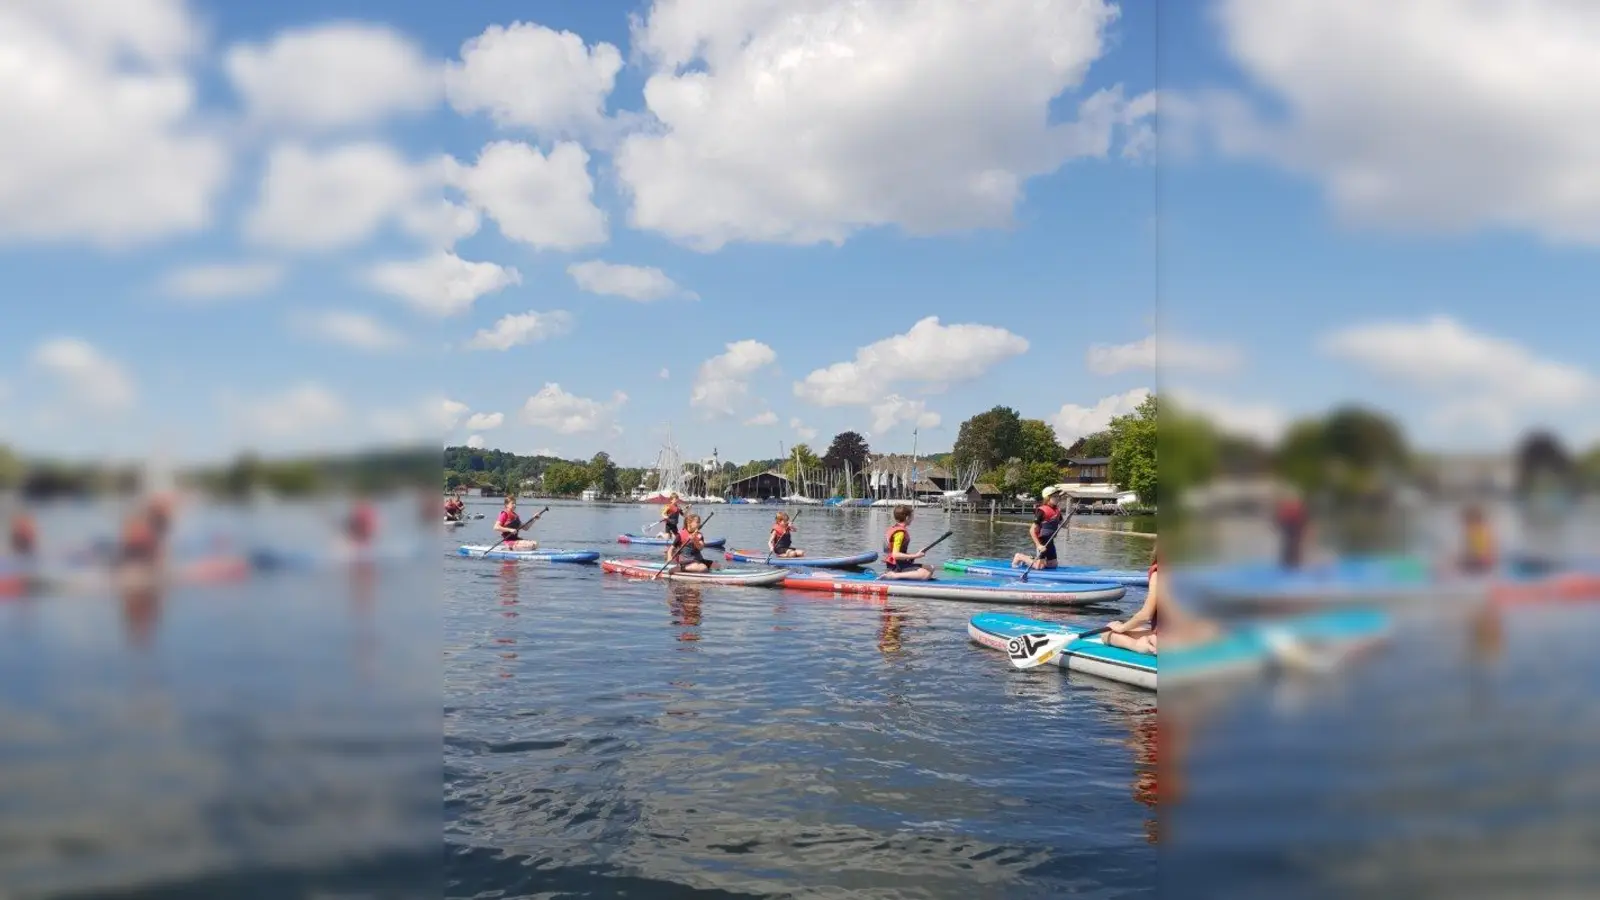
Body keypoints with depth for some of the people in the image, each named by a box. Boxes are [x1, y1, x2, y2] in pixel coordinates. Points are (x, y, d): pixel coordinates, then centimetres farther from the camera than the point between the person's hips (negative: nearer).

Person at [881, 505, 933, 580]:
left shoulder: (893, 528, 13)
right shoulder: (900, 532, -17)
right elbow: (895, 555, -25)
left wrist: (910, 555, 16)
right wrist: (915, 556, -19)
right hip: (897, 567, -10)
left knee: (929, 569, 15)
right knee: (926, 574, -25)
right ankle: (894, 575, -19)